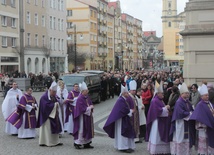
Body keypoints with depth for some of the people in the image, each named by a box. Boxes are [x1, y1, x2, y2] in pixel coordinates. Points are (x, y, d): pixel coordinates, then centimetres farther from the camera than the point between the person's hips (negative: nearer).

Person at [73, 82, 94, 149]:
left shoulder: (87, 97, 6)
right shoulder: (80, 99, -20)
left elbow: (90, 104, 14)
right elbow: (82, 109, -23)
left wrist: (90, 107, -7)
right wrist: (89, 107, -12)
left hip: (88, 116, 9)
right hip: (82, 117, -9)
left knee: (88, 129, 12)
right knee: (81, 130, -3)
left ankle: (86, 143, 21)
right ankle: (77, 143, 8)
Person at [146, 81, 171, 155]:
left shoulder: (160, 101, 12)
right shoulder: (155, 101, -17)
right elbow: (158, 111, -23)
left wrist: (166, 109, 1)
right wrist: (166, 108, -15)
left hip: (162, 121, 10)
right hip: (157, 122, -10)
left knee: (161, 136, 14)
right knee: (156, 136, -2)